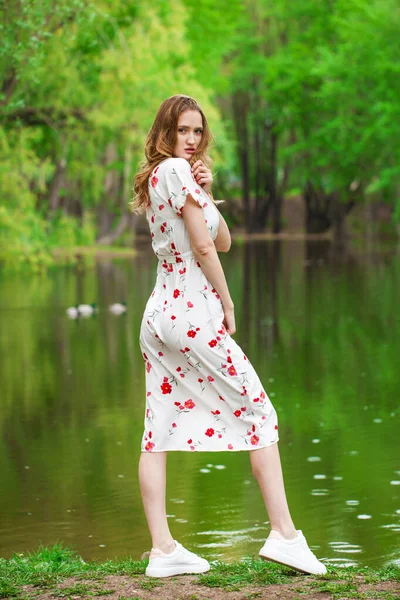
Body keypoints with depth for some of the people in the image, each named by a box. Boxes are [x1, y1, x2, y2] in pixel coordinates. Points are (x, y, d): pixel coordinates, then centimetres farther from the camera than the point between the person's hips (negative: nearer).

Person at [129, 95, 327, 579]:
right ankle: (284, 534, 0)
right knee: (259, 412, 1)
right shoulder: (176, 168, -10)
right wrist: (227, 306, -5)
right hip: (193, 312, -9)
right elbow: (203, 246, -14)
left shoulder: (159, 179, 19)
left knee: (160, 430, 3)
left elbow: (223, 241, 17)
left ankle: (163, 550, 2)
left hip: (158, 315, 9)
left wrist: (204, 192, 3)